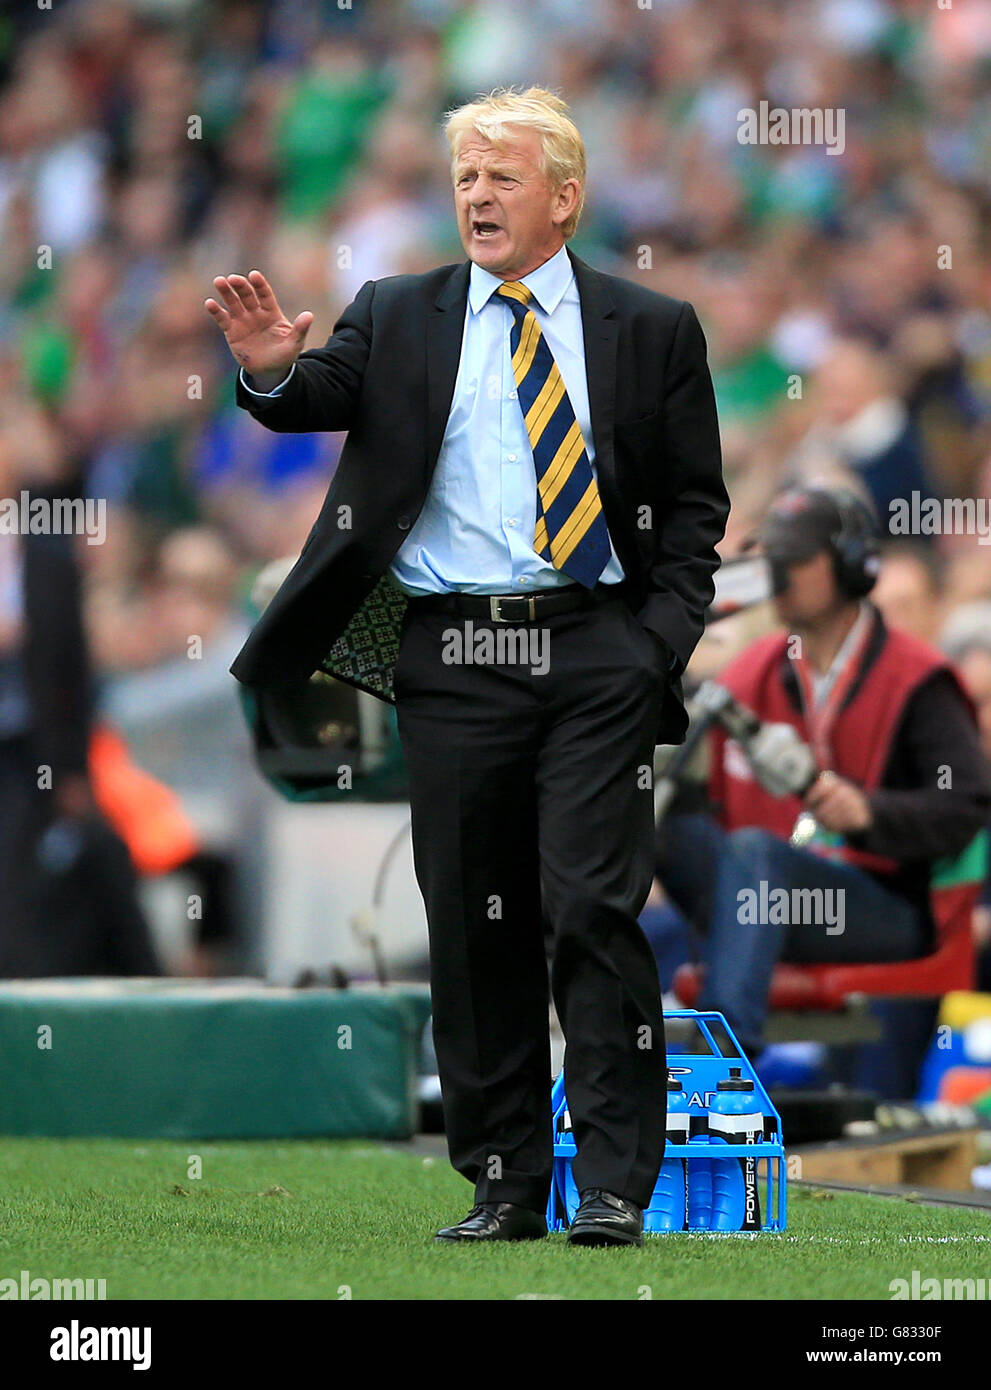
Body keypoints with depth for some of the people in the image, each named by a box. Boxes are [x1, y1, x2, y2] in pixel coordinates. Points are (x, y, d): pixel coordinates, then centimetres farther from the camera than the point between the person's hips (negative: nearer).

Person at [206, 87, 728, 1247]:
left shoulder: (649, 331, 9)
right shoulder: (399, 319, 11)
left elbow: (697, 500, 10)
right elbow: (328, 395, -4)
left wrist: (665, 633, -3)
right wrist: (272, 370, -27)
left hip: (597, 655, -2)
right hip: (453, 659, 2)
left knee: (594, 908, -9)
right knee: (473, 924, 3)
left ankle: (615, 1185, -6)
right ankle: (504, 1185, 11)